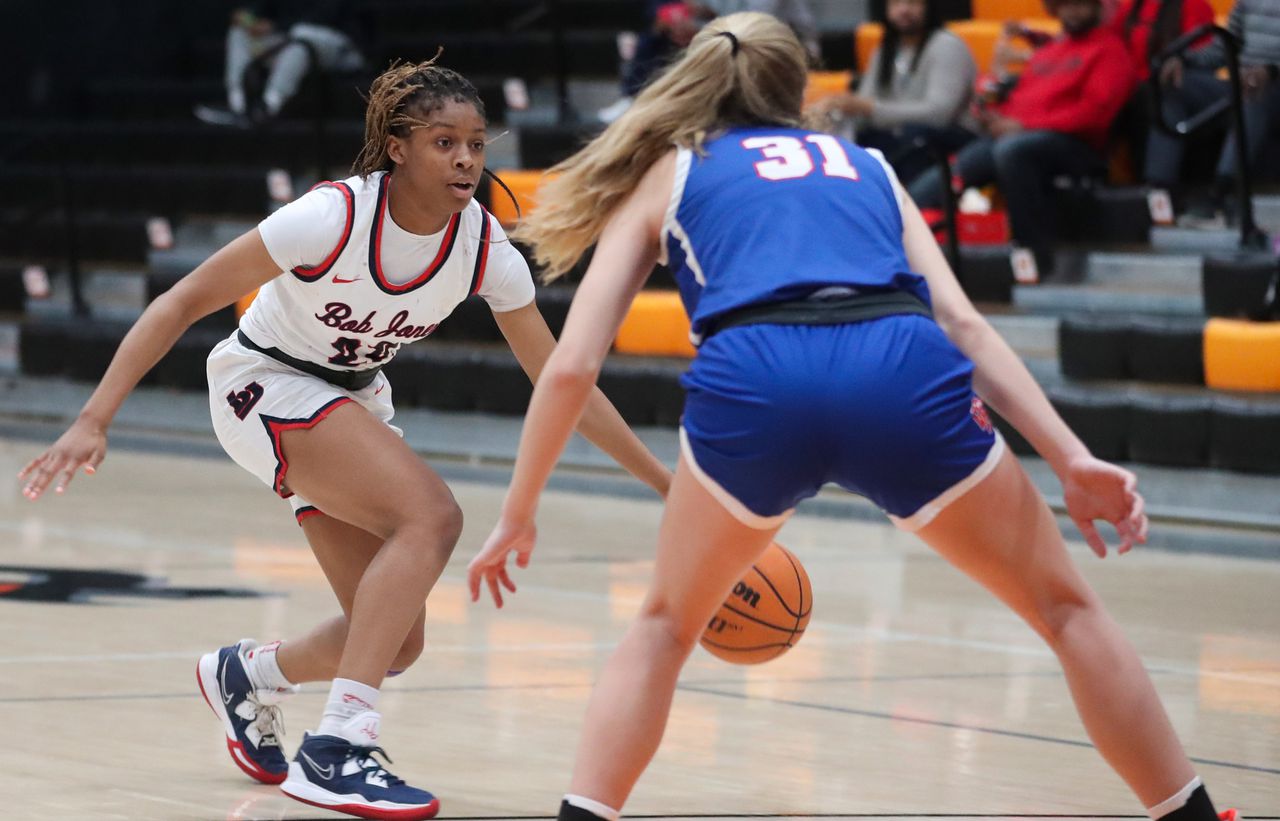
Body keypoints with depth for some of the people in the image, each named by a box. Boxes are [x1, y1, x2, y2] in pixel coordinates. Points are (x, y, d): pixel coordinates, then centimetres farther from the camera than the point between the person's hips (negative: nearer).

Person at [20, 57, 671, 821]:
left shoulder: (485, 247, -14)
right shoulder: (333, 217, -28)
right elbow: (184, 301, -24)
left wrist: (664, 480, -6)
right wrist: (94, 420, -31)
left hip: (354, 399, 6)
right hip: (263, 386, -6)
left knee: (396, 641, 0)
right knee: (431, 516, -30)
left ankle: (247, 673, 32)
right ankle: (337, 750, -30)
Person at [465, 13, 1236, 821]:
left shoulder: (666, 174, 31)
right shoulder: (866, 167, 35)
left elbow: (572, 366, 22)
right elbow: (961, 323, 19)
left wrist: (518, 516, 32)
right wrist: (1071, 459, 13)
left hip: (753, 375, -1)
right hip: (901, 369, 1)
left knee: (666, 625, 25)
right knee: (1066, 606, 21)